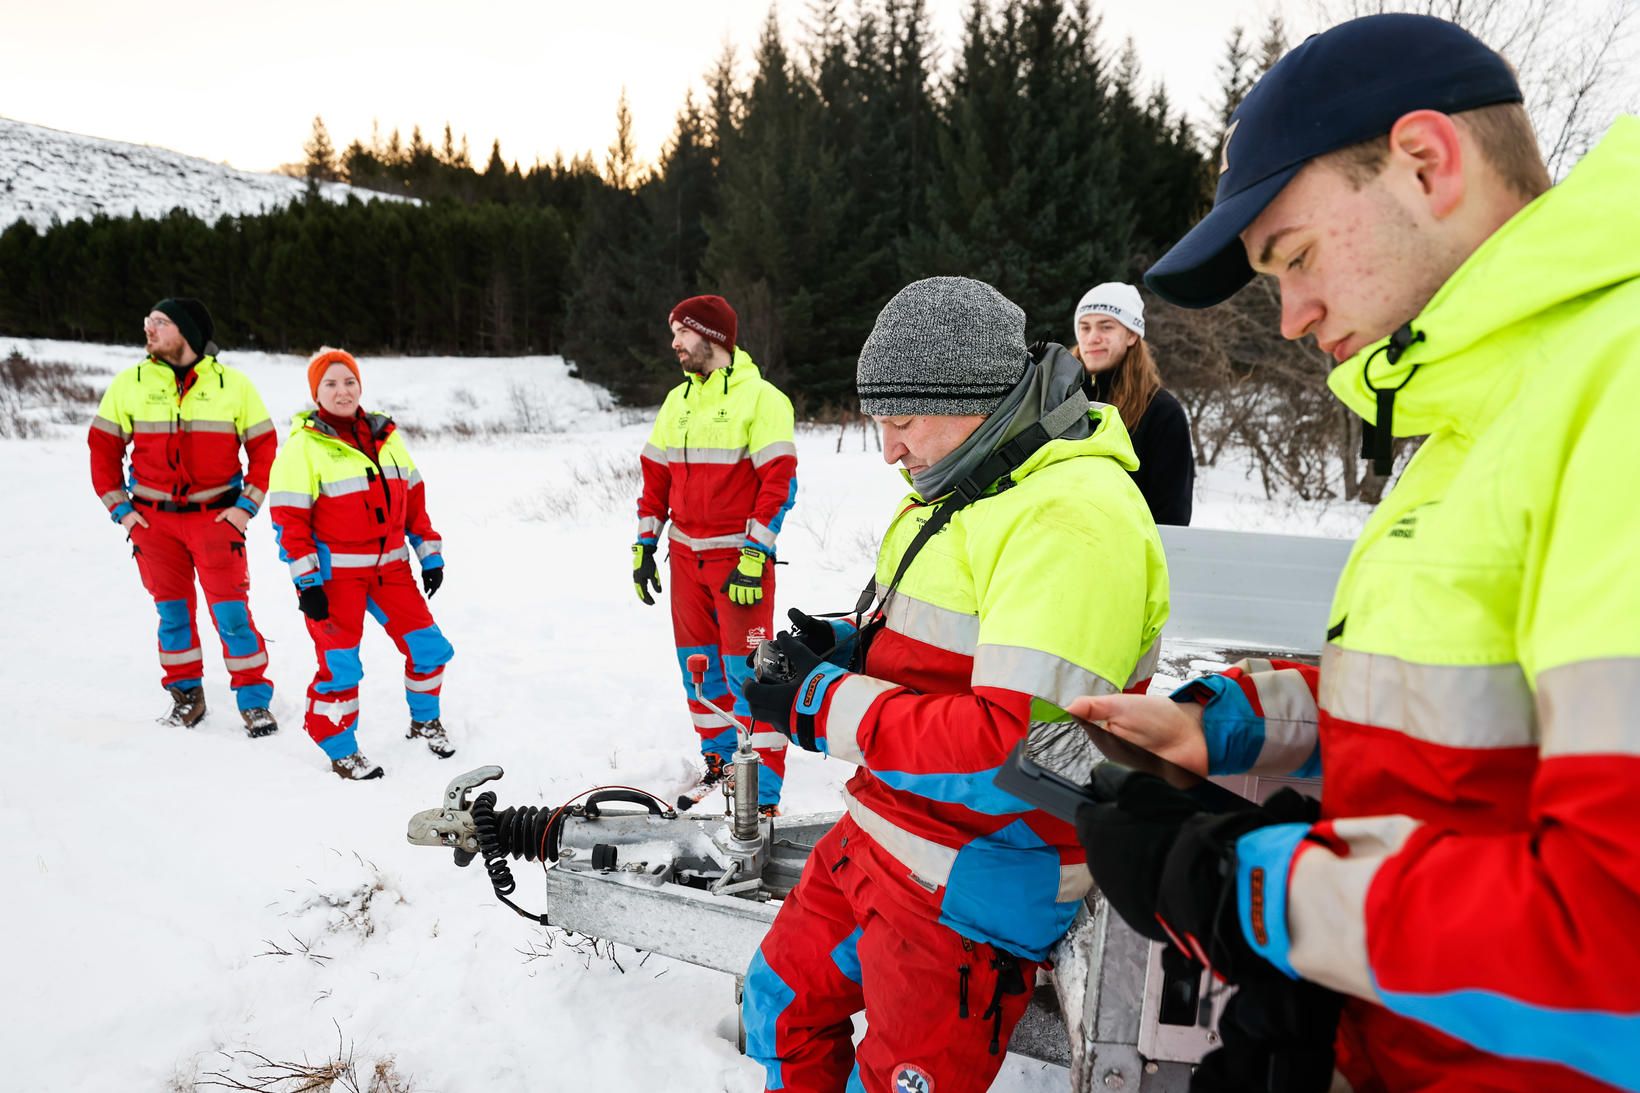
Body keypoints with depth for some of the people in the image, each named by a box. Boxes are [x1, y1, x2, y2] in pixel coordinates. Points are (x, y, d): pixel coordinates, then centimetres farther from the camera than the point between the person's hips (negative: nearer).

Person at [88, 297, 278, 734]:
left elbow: (264, 445, 2)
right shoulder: (130, 383, 2)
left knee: (231, 610, -5)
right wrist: (119, 508, 2)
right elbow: (103, 445, 9)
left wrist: (247, 505, -5)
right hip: (153, 518, 2)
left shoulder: (232, 383, -2)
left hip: (216, 515, -2)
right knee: (172, 610, 10)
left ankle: (254, 700, 6)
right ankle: (186, 694, 24)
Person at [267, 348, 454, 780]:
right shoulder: (303, 445, -8)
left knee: (429, 646, 7)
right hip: (333, 574, -5)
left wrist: (430, 554, 11)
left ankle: (425, 721, 31)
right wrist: (306, 582, -15)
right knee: (340, 664, -3)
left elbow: (414, 499, 14)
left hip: (390, 567, 5)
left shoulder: (386, 436, 9)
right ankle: (341, 750, 17)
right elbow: (288, 518, -10)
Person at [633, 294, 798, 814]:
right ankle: (720, 758, 27)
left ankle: (763, 789, -2)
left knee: (746, 669, -9)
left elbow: (779, 480, -13)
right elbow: (655, 477, 16)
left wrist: (753, 556, -17)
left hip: (739, 556, -6)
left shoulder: (761, 397, -8)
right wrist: (644, 546, 11)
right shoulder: (677, 401, 13)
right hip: (685, 556, 7)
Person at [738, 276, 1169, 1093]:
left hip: (969, 887, -9)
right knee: (783, 1003, 22)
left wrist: (826, 707, -23)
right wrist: (848, 650, -2)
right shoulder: (963, 489, 8)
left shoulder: (1075, 518, -24)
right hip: (881, 836, 9)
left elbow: (1012, 753, -30)